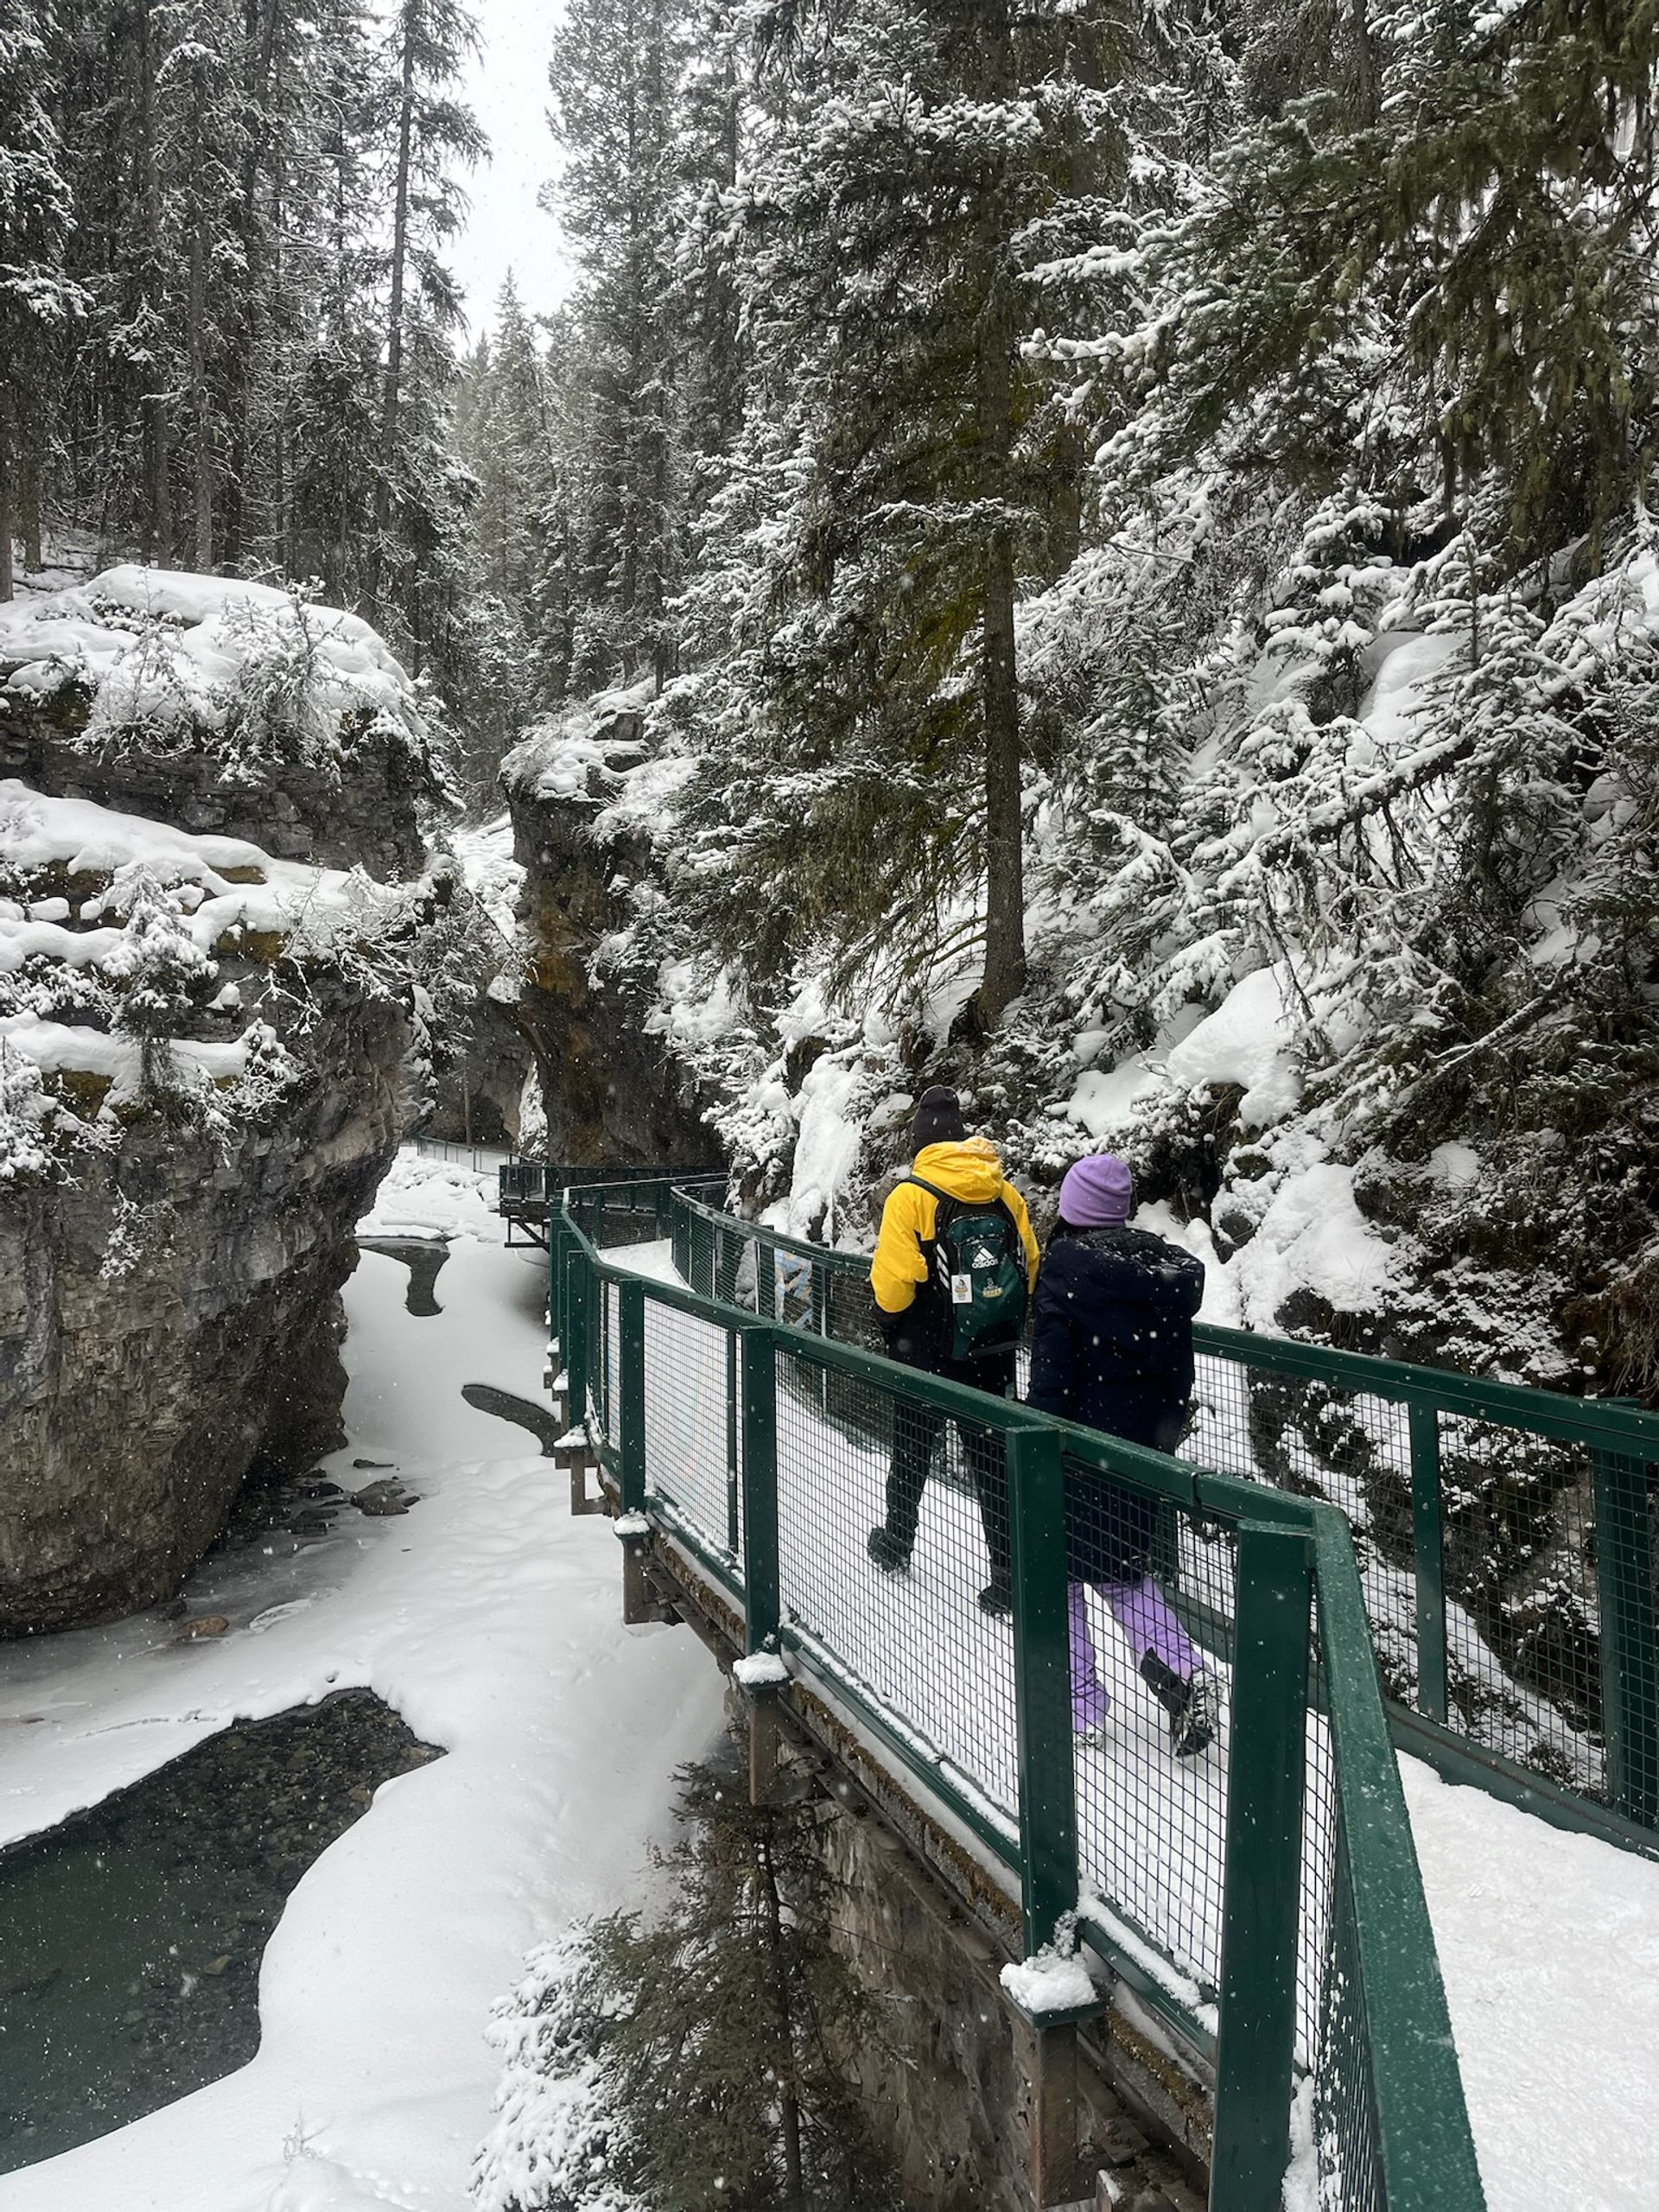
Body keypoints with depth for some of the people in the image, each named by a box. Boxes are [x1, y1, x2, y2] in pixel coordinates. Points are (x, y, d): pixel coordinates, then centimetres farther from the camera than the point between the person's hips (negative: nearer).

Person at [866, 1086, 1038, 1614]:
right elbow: (1030, 1271, 3)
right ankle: (1007, 1570, 7)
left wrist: (892, 1321, 3)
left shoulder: (910, 1195, -14)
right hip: (992, 1358, 3)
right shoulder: (1005, 1193, -1)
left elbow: (893, 1283, -17)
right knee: (991, 1457, 10)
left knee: (911, 1451, 18)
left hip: (926, 1357, -3)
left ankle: (895, 1545, 38)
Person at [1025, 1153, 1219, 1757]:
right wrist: (1162, 1437, 18)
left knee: (1061, 1573, 11)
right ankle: (1180, 1668, 2)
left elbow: (1051, 1377, -16)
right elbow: (1179, 1373, 8)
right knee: (1124, 1570, 21)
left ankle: (1079, 1707, 15)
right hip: (1142, 1453, 6)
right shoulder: (1167, 1270, 3)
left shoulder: (1066, 1270, -15)